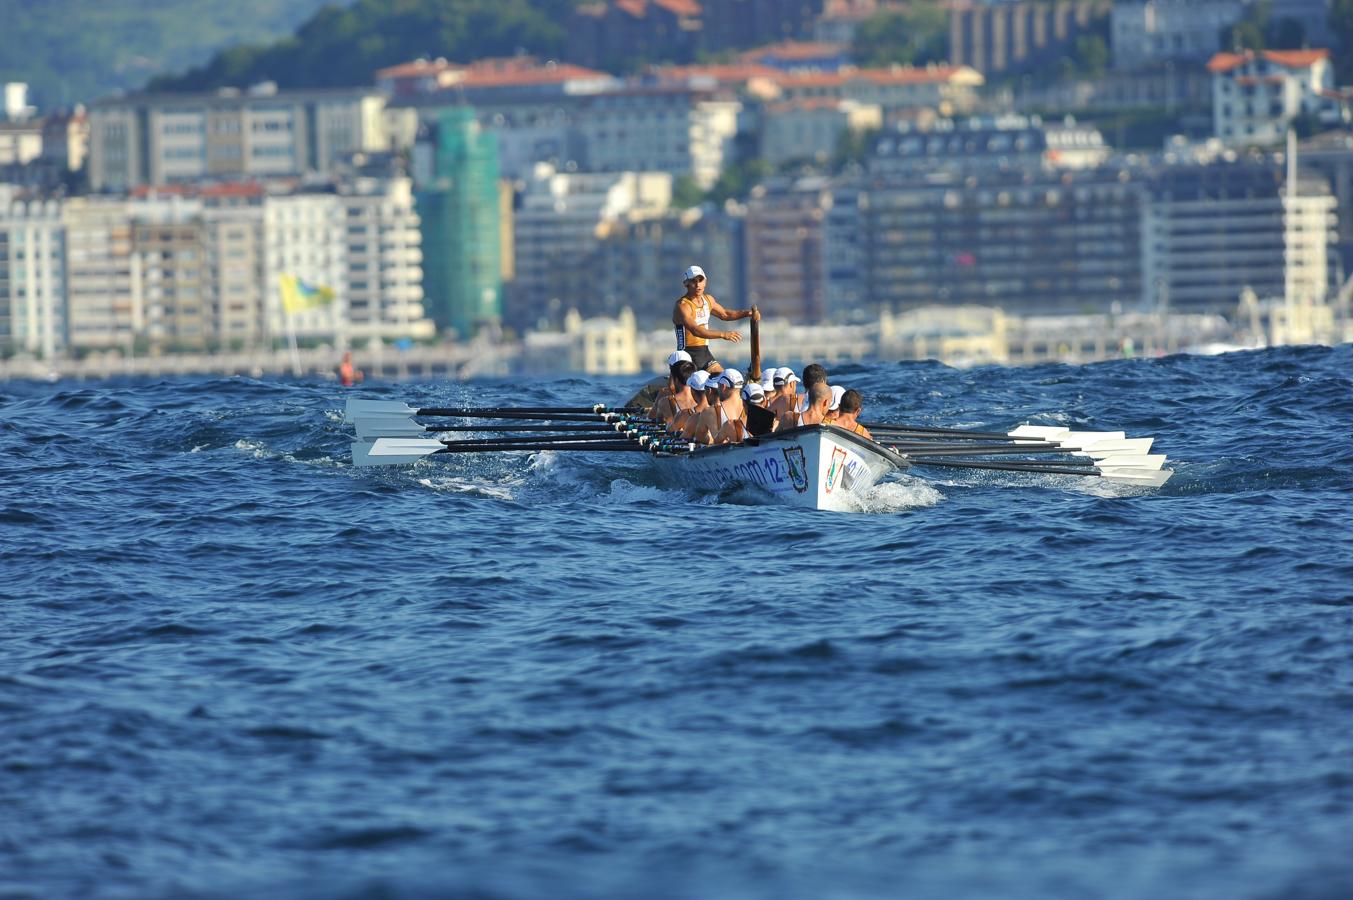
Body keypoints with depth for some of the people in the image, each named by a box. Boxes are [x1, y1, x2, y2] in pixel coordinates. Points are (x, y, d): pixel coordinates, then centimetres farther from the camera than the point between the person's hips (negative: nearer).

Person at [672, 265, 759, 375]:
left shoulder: (708, 300, 10)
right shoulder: (682, 306, -18)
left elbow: (724, 314, 29)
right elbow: (695, 330, -31)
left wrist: (747, 313, 15)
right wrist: (723, 335, -36)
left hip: (705, 353, 8)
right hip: (688, 353, -8)